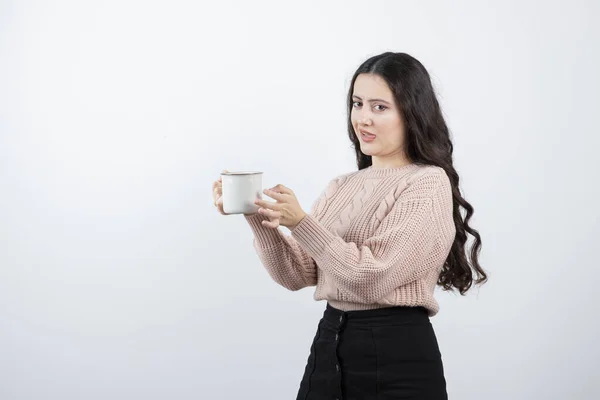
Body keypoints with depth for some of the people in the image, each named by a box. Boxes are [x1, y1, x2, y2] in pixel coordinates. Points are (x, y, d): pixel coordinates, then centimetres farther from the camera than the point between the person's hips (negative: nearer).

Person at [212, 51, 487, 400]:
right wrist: (258, 218, -8)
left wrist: (301, 222, -21)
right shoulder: (341, 187, 11)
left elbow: (373, 276, -17)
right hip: (328, 346, 6)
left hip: (398, 357, -6)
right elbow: (297, 275, 5)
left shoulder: (429, 184, -9)